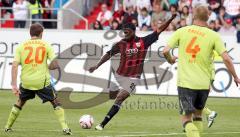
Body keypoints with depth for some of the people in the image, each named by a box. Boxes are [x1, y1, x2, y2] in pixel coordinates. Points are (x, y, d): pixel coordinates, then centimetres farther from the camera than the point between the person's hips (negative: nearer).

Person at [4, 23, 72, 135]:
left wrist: (14, 85, -7)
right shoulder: (46, 45, 1)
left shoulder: (21, 46, 4)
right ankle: (65, 128, 0)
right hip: (42, 82, -2)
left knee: (19, 103, 25)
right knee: (56, 103, 12)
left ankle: (8, 127, 27)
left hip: (26, 82, 2)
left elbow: (15, 65, -6)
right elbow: (55, 64, -5)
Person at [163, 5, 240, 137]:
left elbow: (165, 51, -5)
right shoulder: (213, 36, -3)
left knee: (186, 117, 1)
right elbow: (226, 58, -8)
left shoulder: (181, 31, -2)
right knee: (198, 114, 23)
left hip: (185, 82, -2)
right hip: (204, 83, 2)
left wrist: (170, 59, 18)